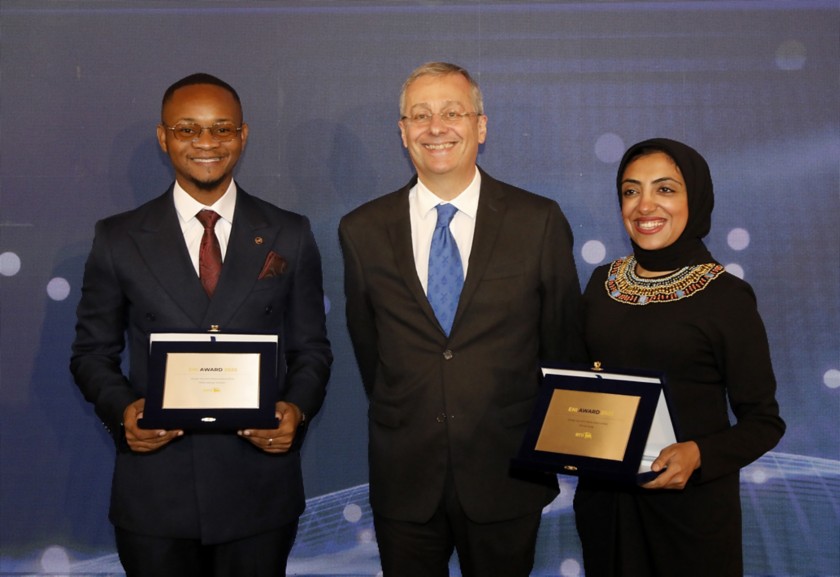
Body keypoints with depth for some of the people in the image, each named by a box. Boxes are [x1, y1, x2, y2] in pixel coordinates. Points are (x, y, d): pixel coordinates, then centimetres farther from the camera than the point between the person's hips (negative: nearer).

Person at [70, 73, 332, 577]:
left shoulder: (290, 236, 3)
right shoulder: (118, 239, 2)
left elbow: (311, 349, 7)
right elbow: (93, 352, 7)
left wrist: (297, 409, -12)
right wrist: (123, 410, -12)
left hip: (260, 492, 1)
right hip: (154, 493, 0)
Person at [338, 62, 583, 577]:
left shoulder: (540, 222, -4)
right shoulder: (362, 231, 0)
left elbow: (564, 343, 3)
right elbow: (367, 346, 10)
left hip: (506, 476, -1)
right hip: (404, 480, 1)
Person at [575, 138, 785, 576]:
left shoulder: (727, 297, -10)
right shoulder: (602, 283, 3)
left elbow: (763, 421, -7)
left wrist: (699, 455, -24)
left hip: (690, 502, -4)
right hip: (603, 499, 4)